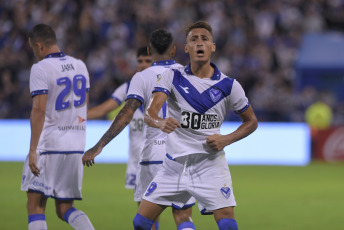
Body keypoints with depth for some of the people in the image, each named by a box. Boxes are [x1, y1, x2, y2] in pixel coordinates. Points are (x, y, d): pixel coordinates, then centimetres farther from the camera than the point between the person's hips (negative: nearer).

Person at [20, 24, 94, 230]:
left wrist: (33, 150, -17)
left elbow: (39, 109, -17)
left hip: (49, 144, -7)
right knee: (65, 209, 11)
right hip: (76, 145, 7)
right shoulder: (80, 66, 11)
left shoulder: (41, 68, -11)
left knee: (35, 206, 2)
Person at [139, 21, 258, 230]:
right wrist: (160, 122, -39)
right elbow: (150, 112, -15)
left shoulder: (229, 85, -1)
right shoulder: (172, 77, -1)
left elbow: (251, 122, 11)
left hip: (210, 163, -2)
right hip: (175, 162, 2)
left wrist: (226, 140, -7)